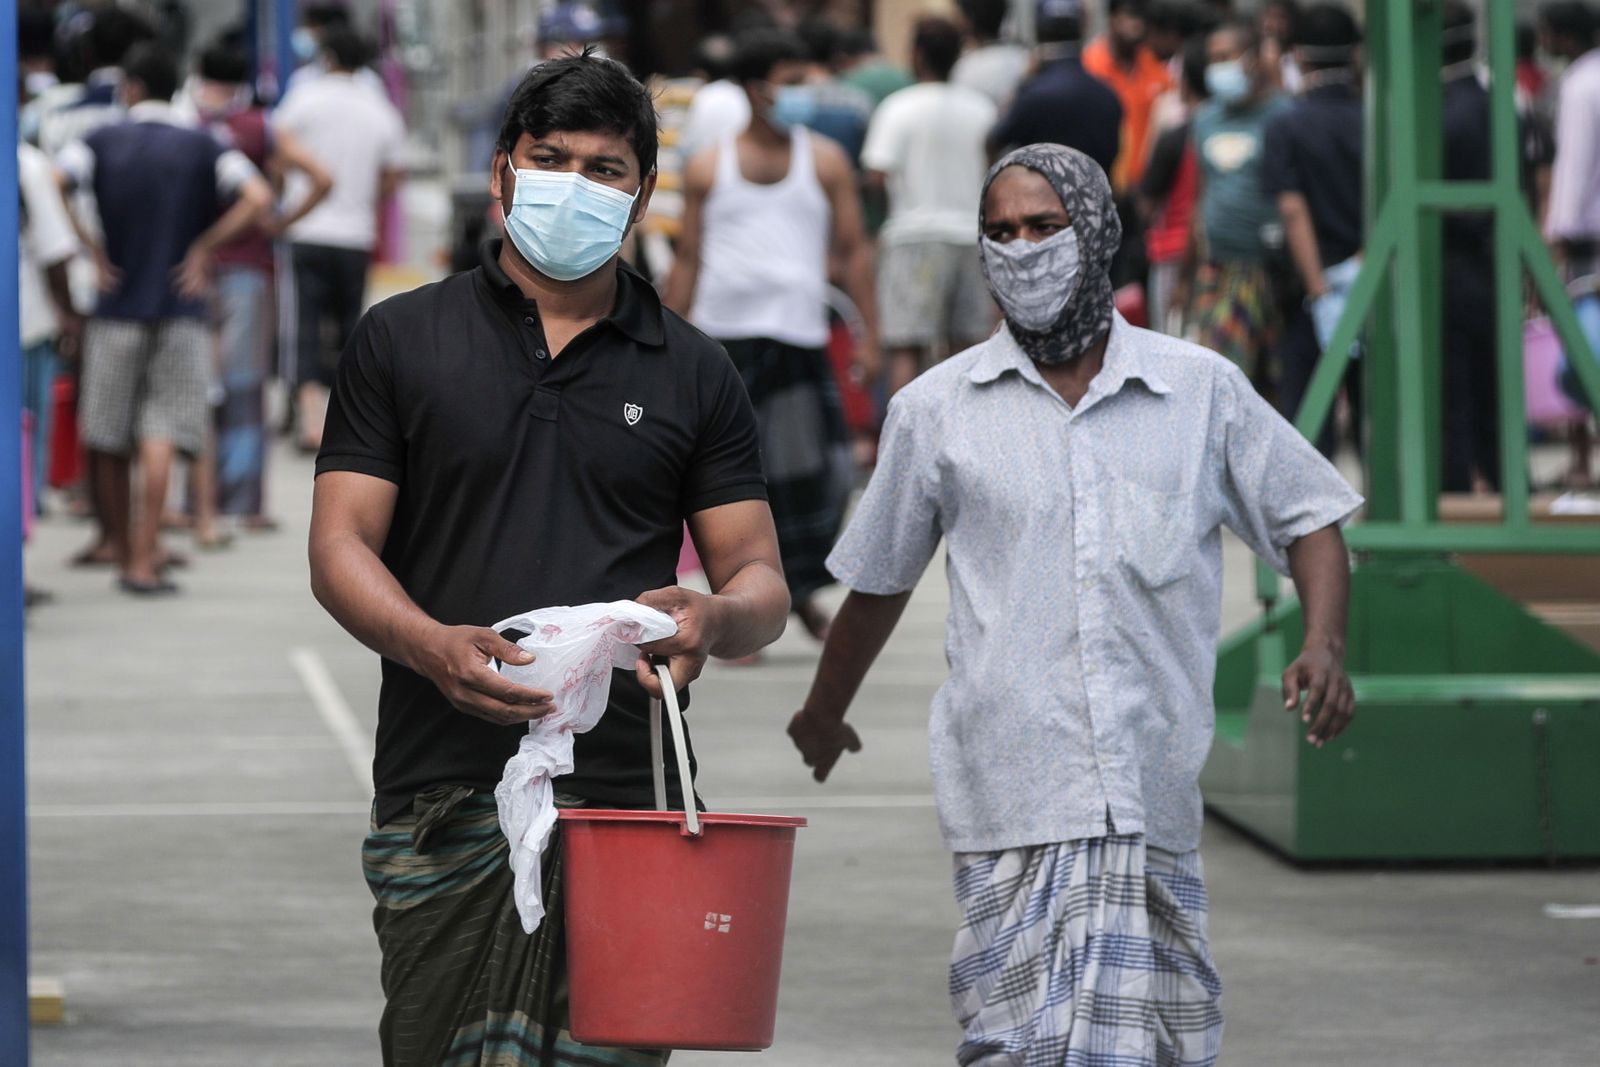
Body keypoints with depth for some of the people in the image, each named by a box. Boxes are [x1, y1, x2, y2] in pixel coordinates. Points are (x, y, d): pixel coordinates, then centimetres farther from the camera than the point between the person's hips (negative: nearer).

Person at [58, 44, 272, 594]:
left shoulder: (103, 141, 1)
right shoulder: (203, 147, 2)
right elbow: (258, 197, -12)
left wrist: (92, 251, -6)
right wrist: (204, 247, -4)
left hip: (116, 305, 0)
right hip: (180, 308, 0)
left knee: (109, 438, 13)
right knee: (161, 435, -4)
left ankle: (120, 543, 24)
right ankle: (143, 558, -11)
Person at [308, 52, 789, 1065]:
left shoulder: (694, 372, 13)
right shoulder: (402, 340, 10)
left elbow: (761, 581, 11)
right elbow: (342, 547, 4)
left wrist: (713, 618, -15)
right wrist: (435, 646, -17)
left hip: (627, 802, 1)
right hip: (447, 793, -1)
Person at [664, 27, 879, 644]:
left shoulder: (824, 162, 6)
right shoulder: (708, 169, 6)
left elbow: (853, 250, 6)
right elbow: (688, 259, 10)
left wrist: (869, 333, -1)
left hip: (800, 338, 0)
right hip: (724, 338, 0)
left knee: (821, 474, -5)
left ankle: (800, 589, 18)